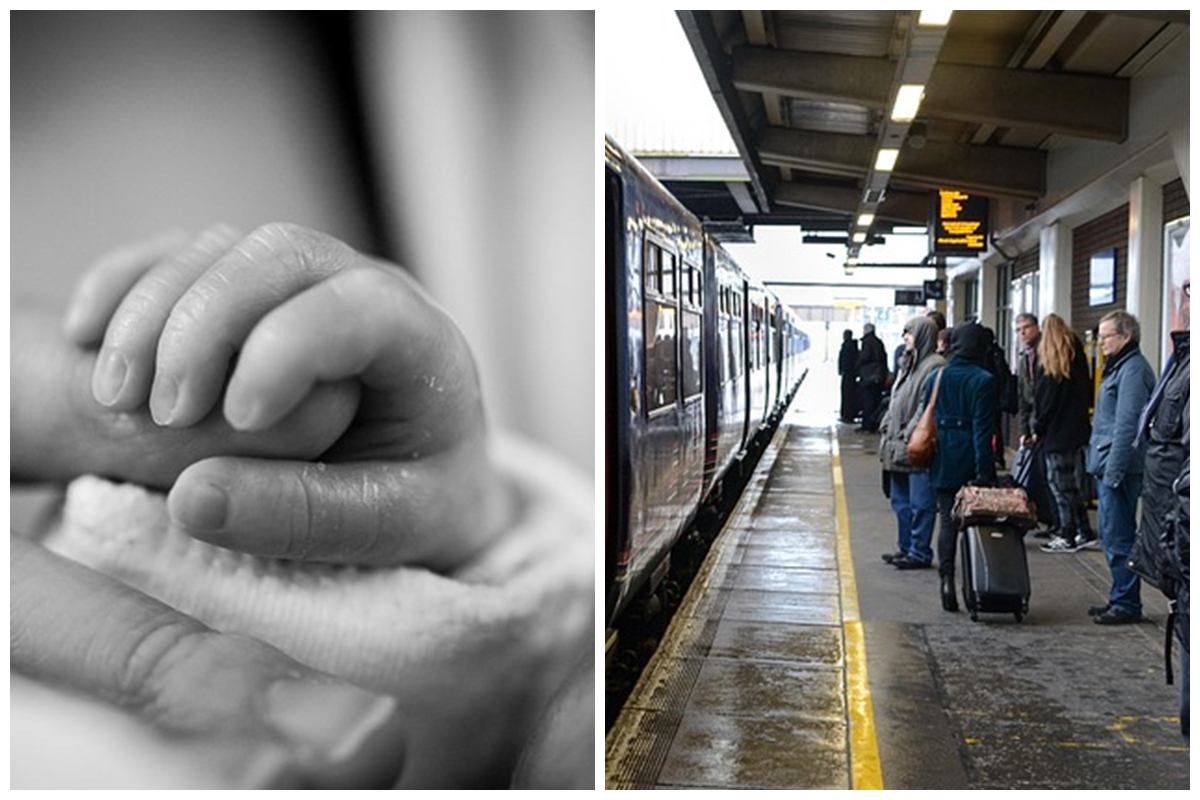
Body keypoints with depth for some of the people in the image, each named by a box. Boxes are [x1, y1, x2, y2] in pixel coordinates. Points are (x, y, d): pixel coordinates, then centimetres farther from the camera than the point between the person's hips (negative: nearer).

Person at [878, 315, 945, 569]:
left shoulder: (935, 366, -12)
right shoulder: (908, 363, 18)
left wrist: (909, 436, -20)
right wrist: (886, 430, 14)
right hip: (898, 446, 10)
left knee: (920, 503, -3)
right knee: (901, 501, 15)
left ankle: (920, 553, 3)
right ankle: (905, 548, 25)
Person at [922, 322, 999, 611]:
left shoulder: (935, 378, 4)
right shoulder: (984, 380, -8)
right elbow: (983, 428, -12)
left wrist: (928, 459, 13)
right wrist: (984, 470, -12)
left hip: (943, 461, 3)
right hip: (970, 461, -3)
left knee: (947, 520, 7)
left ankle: (947, 579, -3)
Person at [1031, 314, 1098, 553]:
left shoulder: (1048, 364, -12)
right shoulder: (1078, 356, 8)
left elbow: (1043, 400, -11)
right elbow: (1087, 394, 12)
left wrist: (1037, 430, -2)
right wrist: (1078, 416, 17)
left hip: (1056, 435, -7)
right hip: (1078, 431, 7)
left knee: (1061, 485, -1)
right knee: (1074, 484, 14)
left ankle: (1067, 536, 2)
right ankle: (1084, 533, 17)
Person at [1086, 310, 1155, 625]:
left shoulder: (1133, 369, -15)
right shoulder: (1119, 367, 17)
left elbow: (1127, 426, -20)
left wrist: (1113, 472, -21)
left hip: (1119, 469, -10)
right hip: (1108, 468, 10)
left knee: (1118, 539, -4)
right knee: (1112, 538, 15)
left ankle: (1127, 604, 3)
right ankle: (1120, 599, 24)